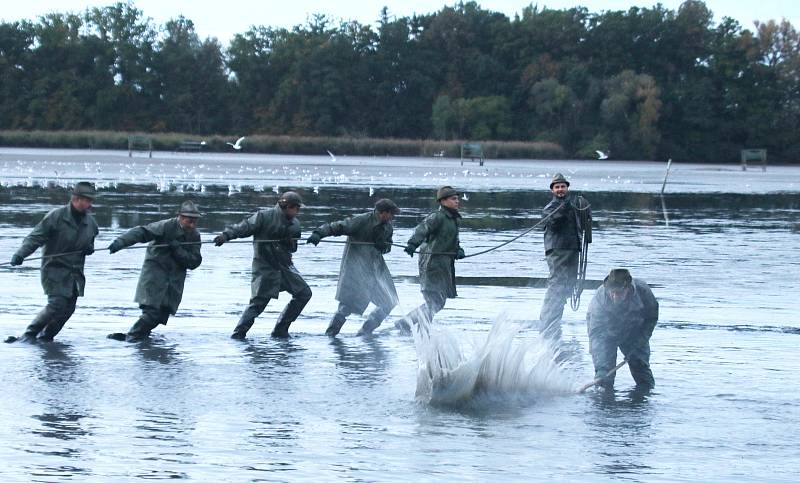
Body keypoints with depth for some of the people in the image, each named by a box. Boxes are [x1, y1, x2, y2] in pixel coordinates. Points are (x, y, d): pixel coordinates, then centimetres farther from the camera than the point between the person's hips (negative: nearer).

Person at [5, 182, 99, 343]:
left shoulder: (90, 222, 7)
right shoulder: (56, 217, -12)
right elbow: (35, 237, -13)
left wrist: (89, 248, 1)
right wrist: (20, 254, -27)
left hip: (76, 272, 6)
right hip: (55, 269, -6)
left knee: (68, 308, 3)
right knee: (57, 304, -16)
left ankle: (46, 336, 18)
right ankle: (29, 334, -5)